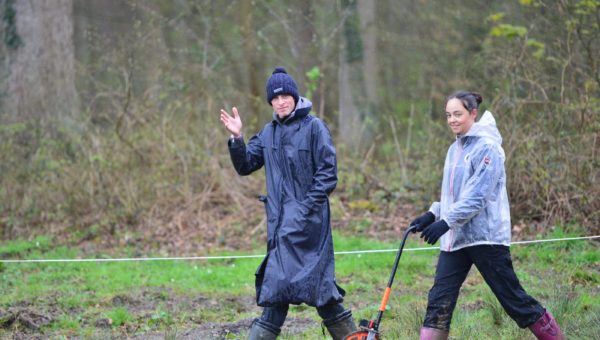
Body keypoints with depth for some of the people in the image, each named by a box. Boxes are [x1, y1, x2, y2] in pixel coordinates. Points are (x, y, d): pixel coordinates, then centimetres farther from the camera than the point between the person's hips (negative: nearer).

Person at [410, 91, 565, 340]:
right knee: (439, 303, -2)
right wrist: (432, 214, 8)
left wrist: (446, 222, -25)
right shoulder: (455, 149, 14)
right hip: (455, 239, 7)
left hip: (485, 236, -7)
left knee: (514, 300, -1)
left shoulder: (486, 147, -11)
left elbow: (478, 196, -19)